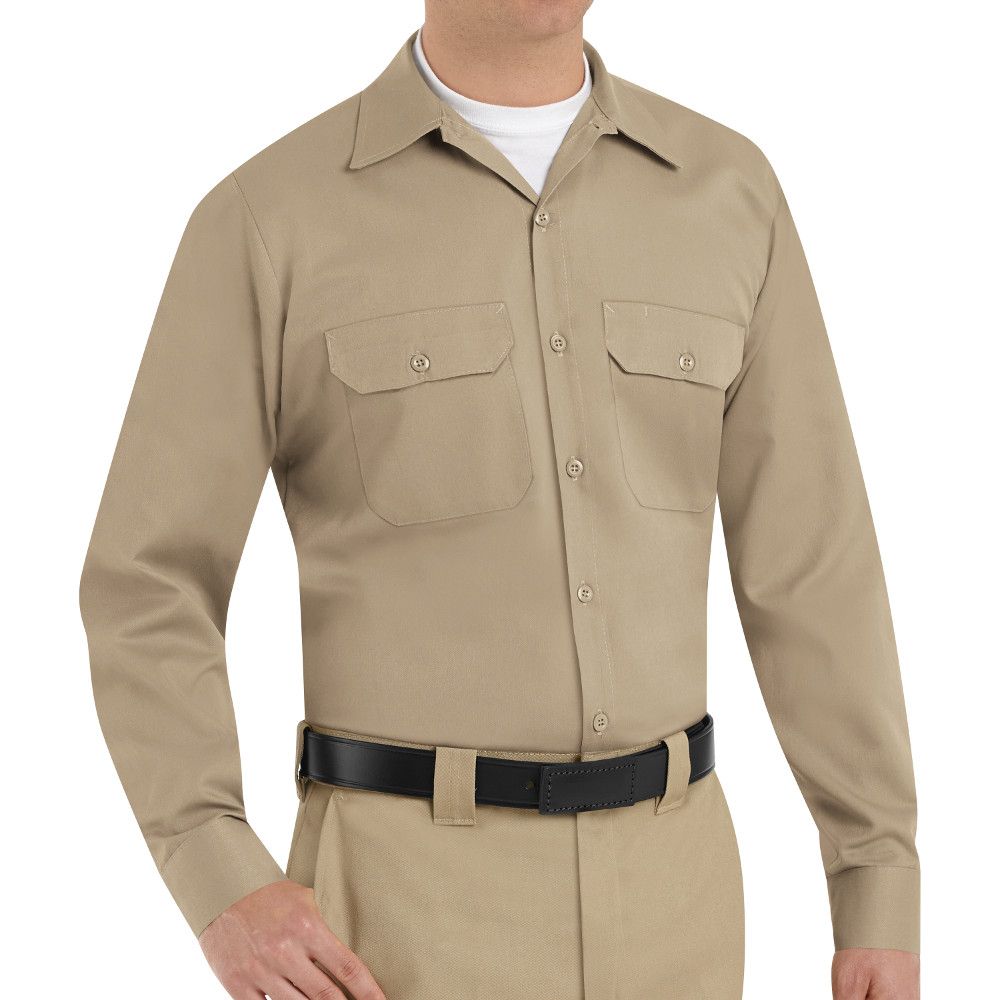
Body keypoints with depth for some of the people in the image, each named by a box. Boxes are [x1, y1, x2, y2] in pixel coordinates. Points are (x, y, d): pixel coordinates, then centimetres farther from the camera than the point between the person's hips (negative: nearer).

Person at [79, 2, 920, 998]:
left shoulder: (725, 191, 5)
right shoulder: (269, 219, -5)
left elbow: (814, 562, 6)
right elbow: (147, 588, -4)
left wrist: (884, 891, 2)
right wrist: (222, 884, -20)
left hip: (654, 882, 4)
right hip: (411, 906, -3)